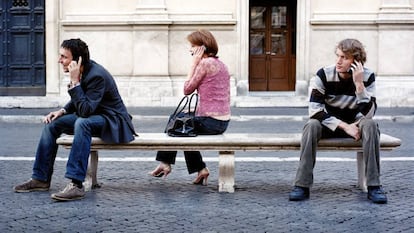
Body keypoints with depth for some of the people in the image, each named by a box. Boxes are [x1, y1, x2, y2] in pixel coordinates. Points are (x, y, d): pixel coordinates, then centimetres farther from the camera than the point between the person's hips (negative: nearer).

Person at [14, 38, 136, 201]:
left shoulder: (97, 75, -26)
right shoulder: (83, 71, 1)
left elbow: (85, 110, -33)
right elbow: (79, 101, 17)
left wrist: (75, 82, -31)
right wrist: (62, 111, 0)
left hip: (113, 121, -10)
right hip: (92, 116, 10)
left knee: (82, 123, -38)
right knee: (52, 123, 2)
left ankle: (76, 184, -39)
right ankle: (41, 178, 8)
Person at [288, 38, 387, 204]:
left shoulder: (367, 77, -12)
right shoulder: (324, 75, -15)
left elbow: (369, 114, -23)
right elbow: (315, 110, -23)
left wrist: (359, 84, -33)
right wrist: (344, 126, -27)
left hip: (354, 125, 1)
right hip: (329, 125, -1)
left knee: (370, 125, -31)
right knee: (311, 125, -33)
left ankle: (374, 186, -28)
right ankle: (302, 185, -31)